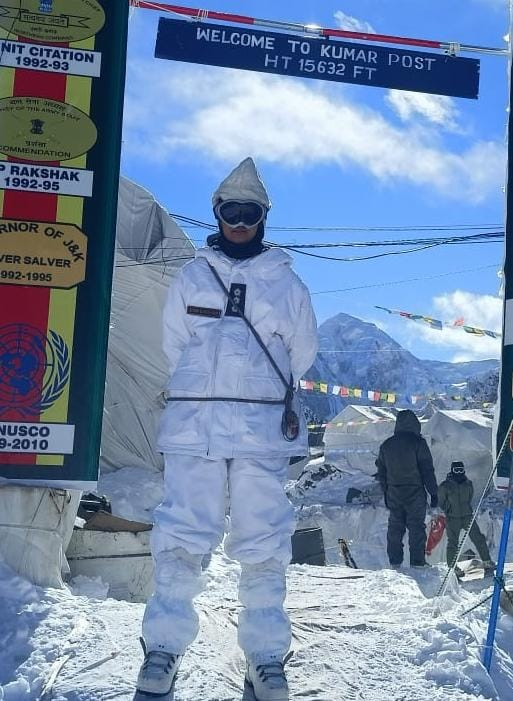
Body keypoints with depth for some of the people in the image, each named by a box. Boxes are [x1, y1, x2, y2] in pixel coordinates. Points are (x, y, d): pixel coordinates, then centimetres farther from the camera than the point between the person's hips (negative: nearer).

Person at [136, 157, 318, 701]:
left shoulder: (286, 281, 10)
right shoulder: (192, 276, 12)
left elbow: (301, 352, 17)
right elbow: (173, 344, 16)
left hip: (263, 427, 0)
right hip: (192, 422, 1)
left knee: (263, 539, 1)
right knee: (181, 535, -1)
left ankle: (266, 656, 11)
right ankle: (164, 646, 10)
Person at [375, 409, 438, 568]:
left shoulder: (386, 445, 7)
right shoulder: (418, 443, -9)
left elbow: (381, 473, 13)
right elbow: (427, 470, -9)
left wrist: (386, 493, 21)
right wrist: (433, 493, -3)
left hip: (393, 493, 4)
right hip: (415, 493, -4)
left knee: (395, 528, 12)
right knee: (416, 528, 1)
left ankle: (395, 563, 14)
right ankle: (417, 563, 1)